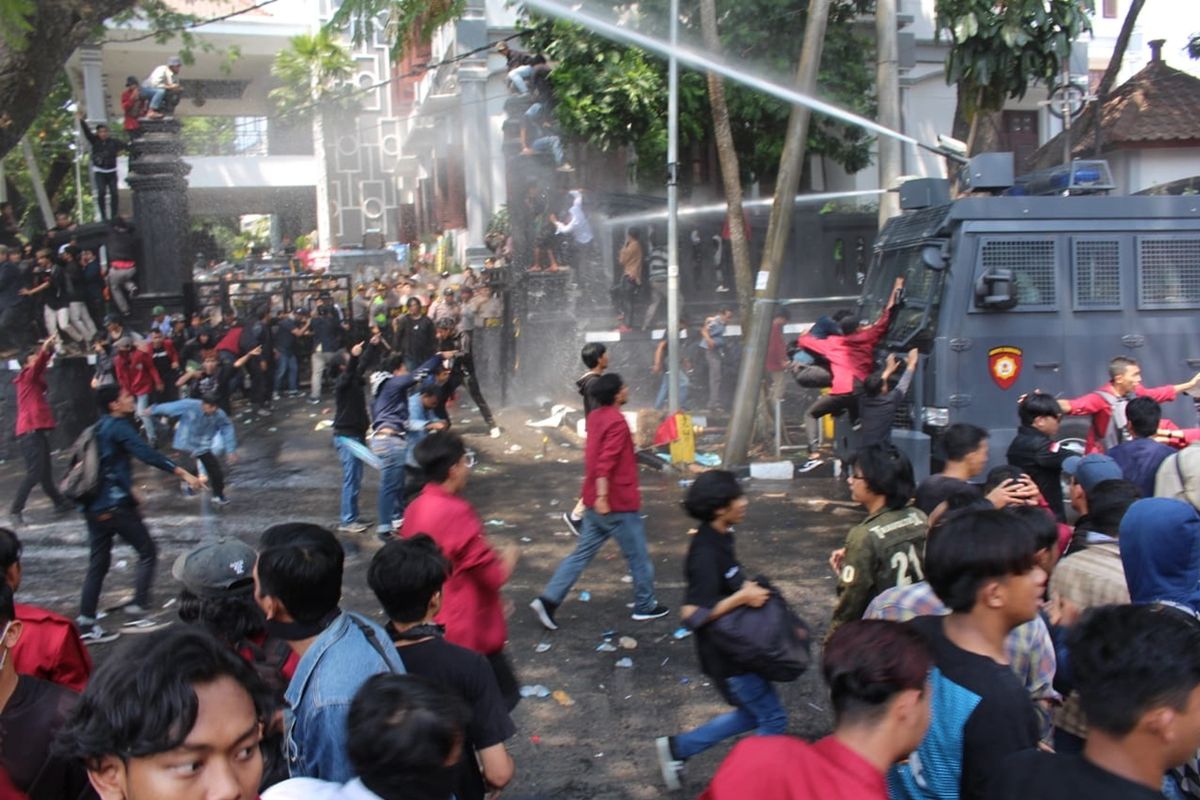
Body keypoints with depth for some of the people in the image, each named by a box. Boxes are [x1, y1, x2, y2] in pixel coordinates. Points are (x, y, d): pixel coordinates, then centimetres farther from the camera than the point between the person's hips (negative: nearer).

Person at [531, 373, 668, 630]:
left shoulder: (595, 417, 9)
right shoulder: (617, 422, -18)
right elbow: (605, 462, -27)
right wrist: (602, 496, -30)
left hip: (597, 503, 8)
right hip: (618, 503, -8)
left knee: (583, 553, 10)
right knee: (637, 555, 9)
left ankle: (548, 600, 3)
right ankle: (645, 606, 22)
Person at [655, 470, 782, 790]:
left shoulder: (720, 537, 1)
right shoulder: (706, 554, -27)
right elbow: (693, 614, -30)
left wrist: (748, 587, 1)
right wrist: (742, 598, -27)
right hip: (726, 654, -9)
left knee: (753, 713, 22)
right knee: (773, 719, 4)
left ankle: (677, 748, 27)